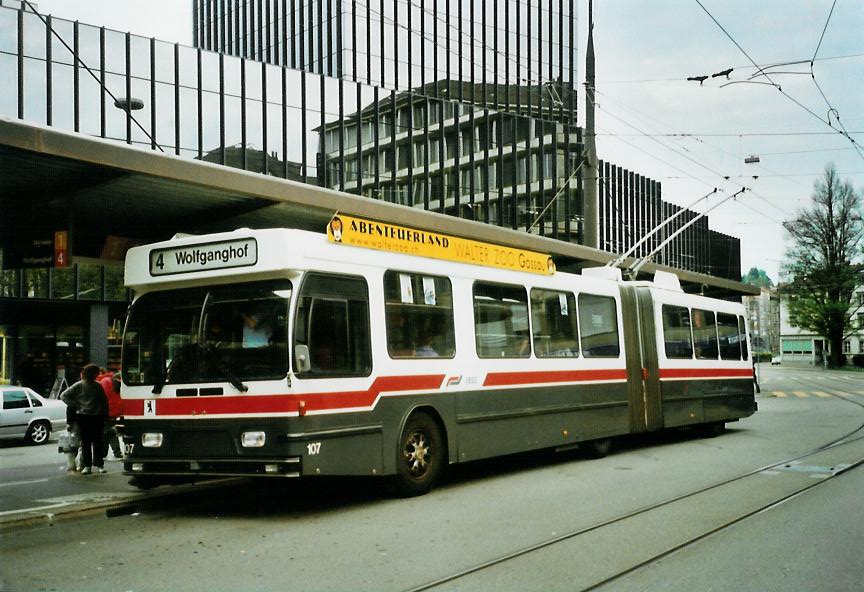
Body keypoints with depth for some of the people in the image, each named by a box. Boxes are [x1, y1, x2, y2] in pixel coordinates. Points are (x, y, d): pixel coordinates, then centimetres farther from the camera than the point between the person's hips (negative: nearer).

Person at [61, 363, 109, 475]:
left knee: (97, 441, 4)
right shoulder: (78, 386, -1)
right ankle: (86, 465, 5)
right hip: (83, 416, -2)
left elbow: (104, 401, 13)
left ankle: (99, 464, 10)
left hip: (97, 417, 2)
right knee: (85, 441, 1)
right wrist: (74, 405, -6)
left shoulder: (98, 386, 7)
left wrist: (105, 415, 8)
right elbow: (64, 395, 0)